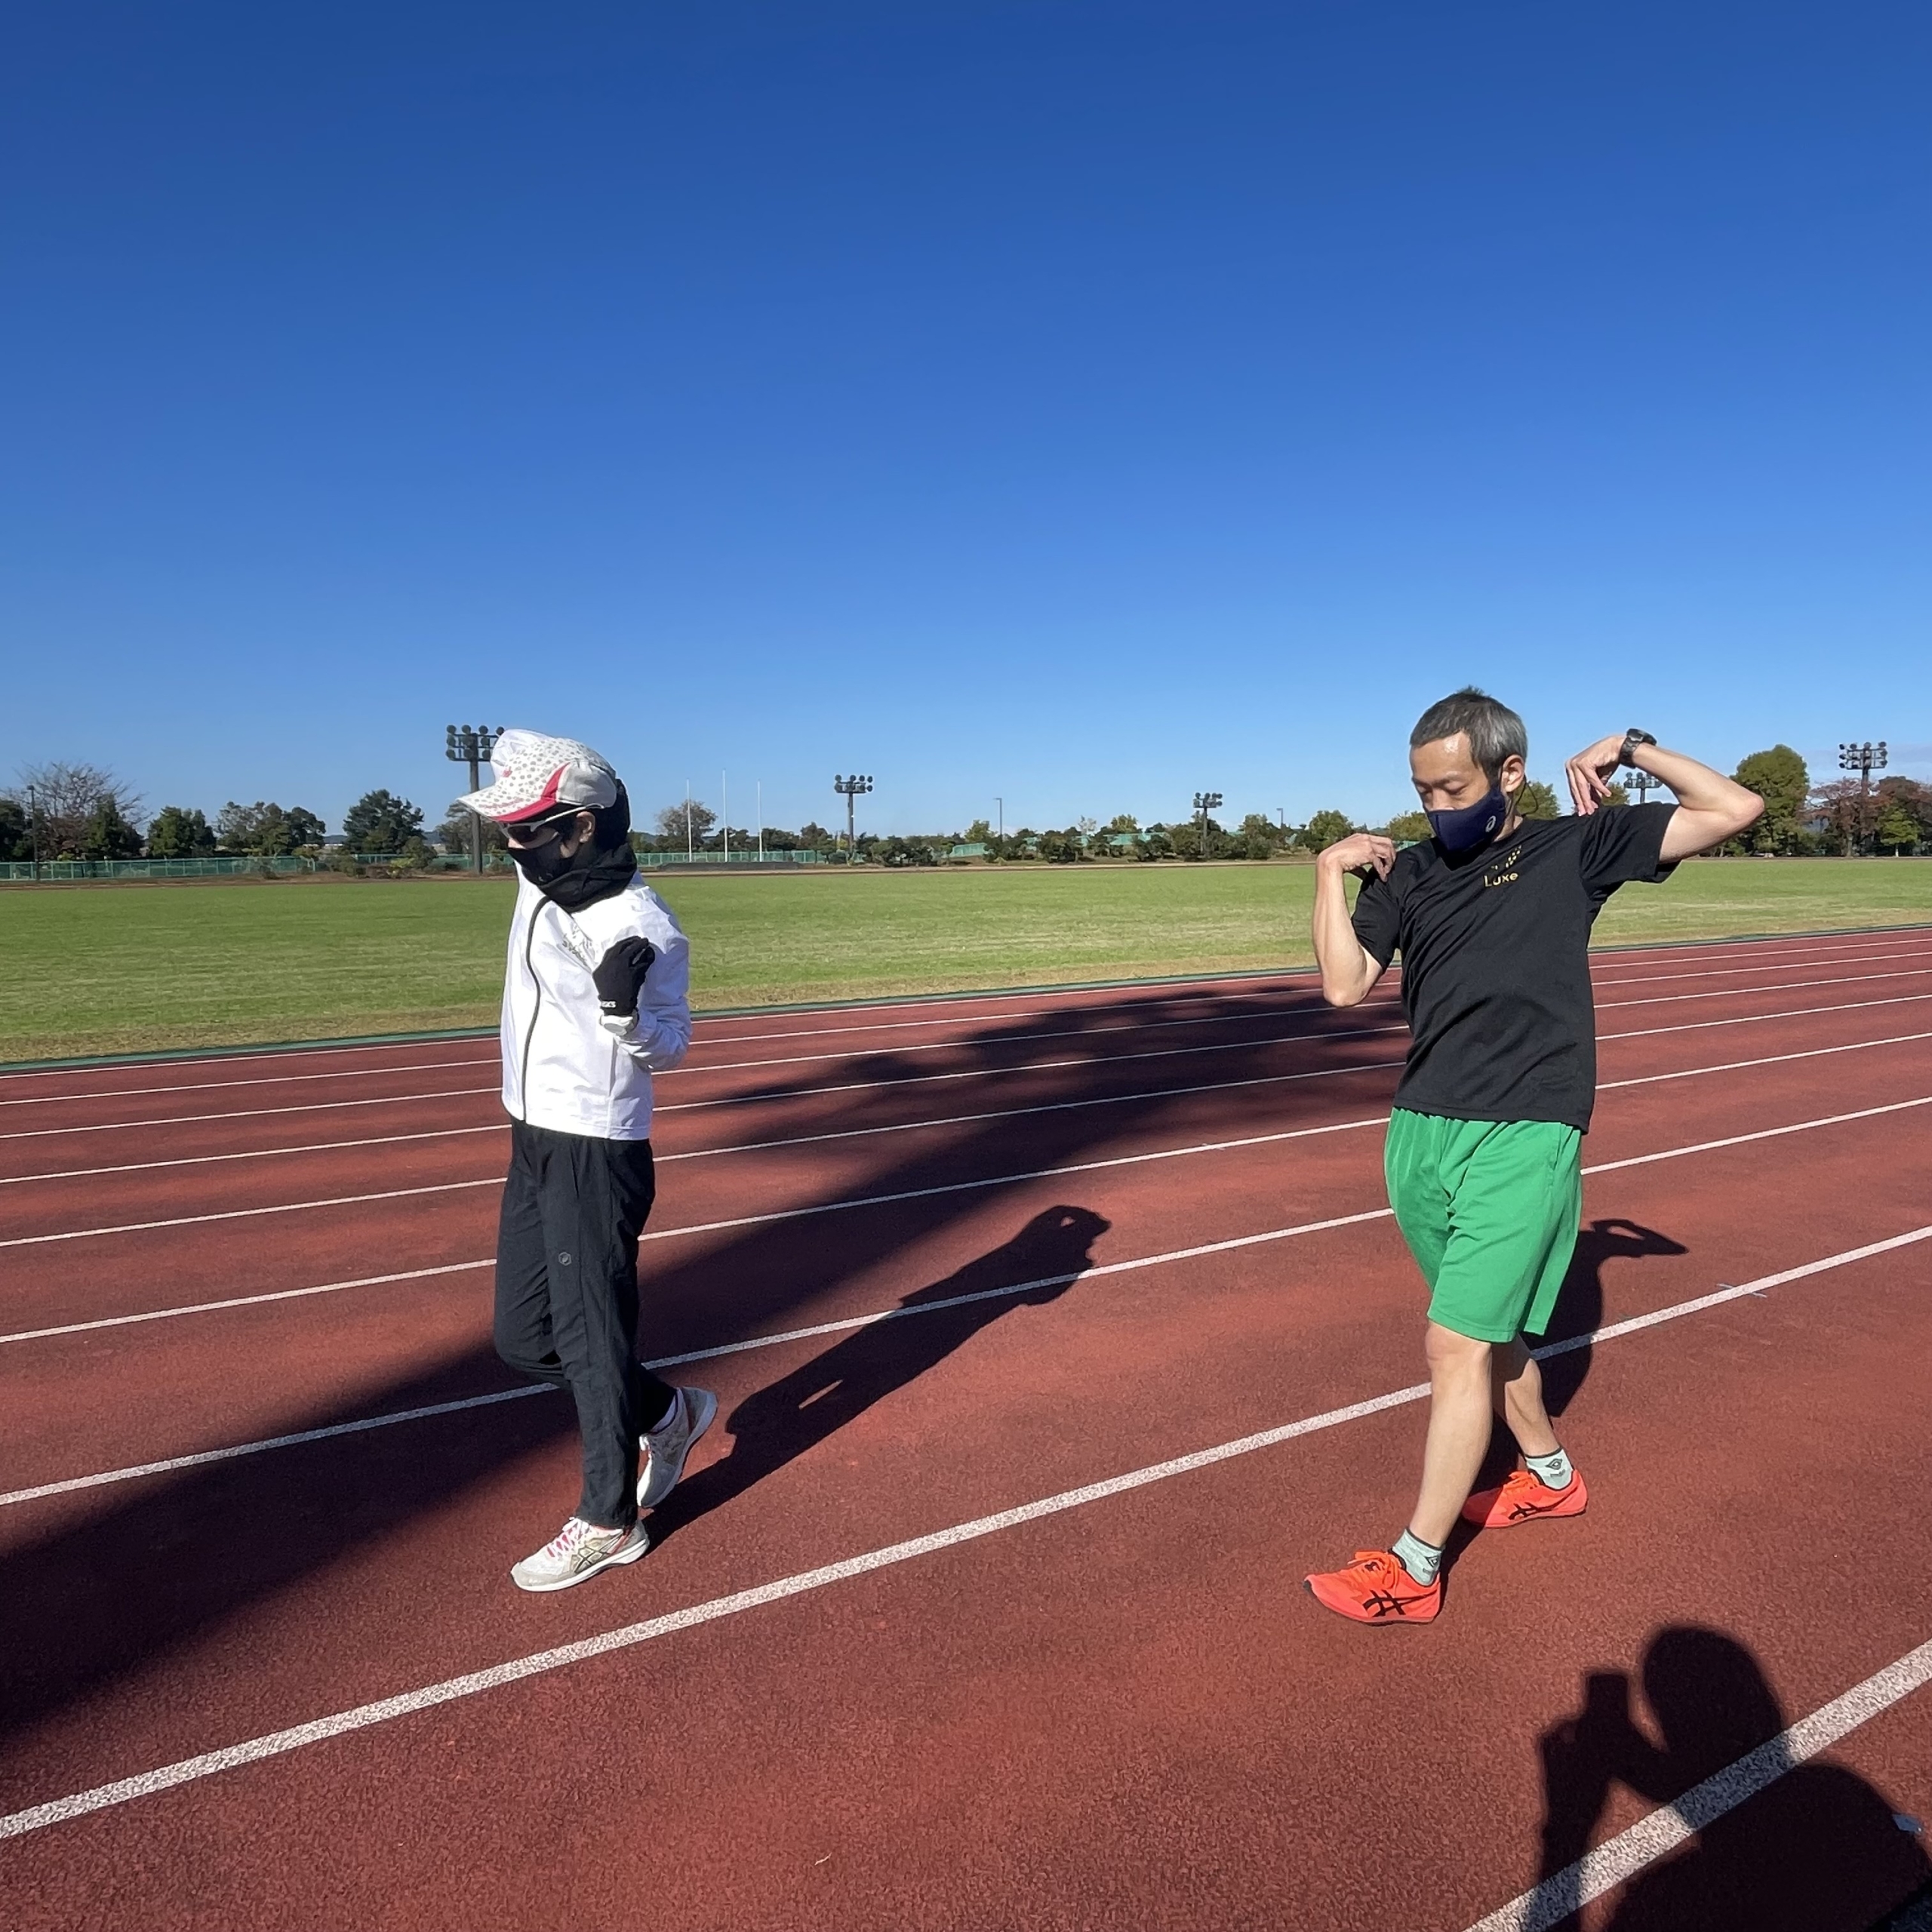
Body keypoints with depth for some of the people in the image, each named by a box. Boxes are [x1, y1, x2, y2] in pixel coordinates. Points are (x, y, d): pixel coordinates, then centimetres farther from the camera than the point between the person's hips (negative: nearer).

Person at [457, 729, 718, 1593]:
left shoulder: (642, 927, -22)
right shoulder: (541, 880, 2)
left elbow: (667, 1046, -18)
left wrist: (625, 1010, -35)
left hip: (595, 1154, -9)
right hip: (533, 1141, 9)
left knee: (591, 1340, 4)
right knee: (524, 1337, 16)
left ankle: (608, 1521, 23)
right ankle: (665, 1412, 36)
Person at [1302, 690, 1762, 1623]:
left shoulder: (1573, 848, 1)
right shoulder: (1407, 872, 8)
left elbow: (1735, 808, 0)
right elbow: (1344, 986, -3)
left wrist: (1629, 746, -3)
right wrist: (1330, 872, -8)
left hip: (1525, 1136, -5)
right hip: (1421, 1129, 5)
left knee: (1458, 1346, -7)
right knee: (1488, 1328, 20)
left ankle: (1414, 1570, 5)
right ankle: (1549, 1476, 44)